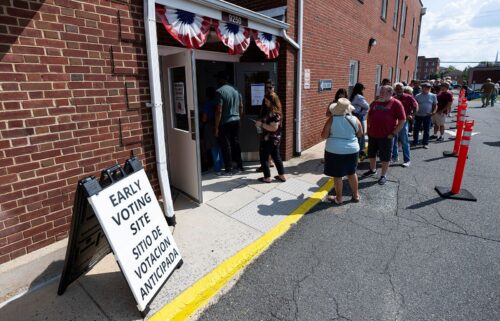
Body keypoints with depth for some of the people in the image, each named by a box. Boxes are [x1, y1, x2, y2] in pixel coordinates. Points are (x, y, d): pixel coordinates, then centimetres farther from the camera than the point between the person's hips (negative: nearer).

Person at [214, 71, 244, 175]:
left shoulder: (219, 91, -14)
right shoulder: (236, 90, 8)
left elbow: (219, 111, -18)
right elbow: (241, 107, 13)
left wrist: (216, 127, -14)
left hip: (225, 123, -7)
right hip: (236, 121, 7)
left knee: (226, 146, 2)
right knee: (236, 144, 16)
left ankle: (229, 170, 8)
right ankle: (240, 166, 24)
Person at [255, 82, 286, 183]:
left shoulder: (273, 113, -22)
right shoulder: (272, 111, 9)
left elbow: (274, 128, -27)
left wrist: (261, 124, -21)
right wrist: (261, 122, 9)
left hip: (269, 139, -10)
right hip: (275, 139, 10)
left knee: (263, 157, 5)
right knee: (276, 156, 17)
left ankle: (267, 177, 15)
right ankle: (282, 176, 24)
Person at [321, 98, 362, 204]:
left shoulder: (332, 119, -14)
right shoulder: (354, 119, -5)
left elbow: (324, 136, -11)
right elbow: (360, 134, 9)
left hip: (335, 151, -3)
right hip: (351, 150, 4)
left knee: (337, 175, 7)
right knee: (351, 173, 19)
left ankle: (338, 198, 19)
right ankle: (356, 195, 31)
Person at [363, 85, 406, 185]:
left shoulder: (396, 104, -8)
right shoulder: (375, 103, 8)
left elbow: (402, 120, -8)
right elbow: (369, 116, 20)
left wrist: (393, 133, -12)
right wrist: (368, 128, 9)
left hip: (386, 136, -5)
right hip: (372, 134, 5)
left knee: (385, 157, 5)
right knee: (371, 154, 17)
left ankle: (383, 176, 18)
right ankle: (372, 170, 38)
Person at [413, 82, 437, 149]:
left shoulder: (433, 96, 1)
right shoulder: (417, 96, -1)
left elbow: (435, 105, 6)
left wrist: (433, 112, -7)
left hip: (427, 116, 0)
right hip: (418, 115, 0)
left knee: (426, 130, 5)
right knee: (416, 129, 6)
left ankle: (425, 143, 13)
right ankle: (415, 142, 19)